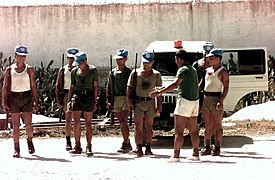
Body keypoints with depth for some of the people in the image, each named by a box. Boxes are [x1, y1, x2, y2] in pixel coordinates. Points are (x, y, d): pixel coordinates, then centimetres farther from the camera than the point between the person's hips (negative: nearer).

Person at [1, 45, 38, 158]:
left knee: (28, 124, -3)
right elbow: (5, 86, 6)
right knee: (15, 125, 0)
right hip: (14, 97, 0)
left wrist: (35, 102, 3)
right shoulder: (9, 70, 5)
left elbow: (33, 86, 6)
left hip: (27, 97, 0)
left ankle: (29, 140, 27)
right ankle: (16, 149, 8)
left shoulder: (29, 69, 4)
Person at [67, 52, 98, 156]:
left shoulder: (93, 70, 2)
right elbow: (72, 87, 14)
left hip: (88, 97, -3)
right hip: (76, 96, 3)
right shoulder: (74, 71, 10)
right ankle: (77, 147, 6)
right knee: (76, 122, 0)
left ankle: (89, 147, 1)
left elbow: (95, 87, 2)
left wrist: (95, 101, -4)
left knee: (88, 123, -2)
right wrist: (68, 100, 7)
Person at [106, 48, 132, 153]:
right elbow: (108, 87, 13)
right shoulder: (112, 72, 12)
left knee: (123, 121, -15)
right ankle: (127, 144, 16)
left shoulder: (129, 72, 2)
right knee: (121, 123, 8)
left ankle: (126, 143, -9)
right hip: (116, 99, 4)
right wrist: (108, 101, 5)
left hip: (126, 98, -4)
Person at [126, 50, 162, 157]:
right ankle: (138, 147, -4)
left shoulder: (156, 74, 7)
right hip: (138, 102, -1)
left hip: (150, 102, 1)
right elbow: (129, 88, 5)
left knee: (149, 126, 6)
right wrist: (129, 99, -9)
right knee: (138, 126, -5)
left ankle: (148, 148, 13)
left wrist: (159, 105, 4)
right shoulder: (135, 73, 4)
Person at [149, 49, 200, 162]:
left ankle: (176, 156, -10)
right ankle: (196, 154, 16)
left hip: (185, 101, -9)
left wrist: (159, 92, -29)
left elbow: (175, 84, -25)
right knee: (193, 130, 13)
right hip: (195, 101, 9)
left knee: (178, 131, -8)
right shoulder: (193, 70, 17)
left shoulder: (183, 70, -12)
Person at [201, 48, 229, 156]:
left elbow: (226, 88, -9)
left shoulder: (223, 72, -3)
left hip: (216, 99, -6)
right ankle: (207, 147, 12)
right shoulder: (207, 70, 15)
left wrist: (221, 101, -19)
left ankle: (217, 148, 3)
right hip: (206, 99, 6)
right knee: (207, 125, 8)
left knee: (217, 125, -1)